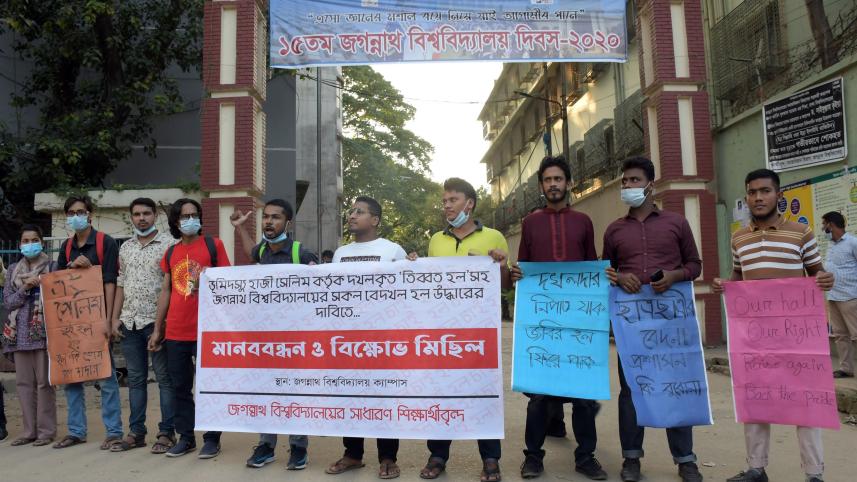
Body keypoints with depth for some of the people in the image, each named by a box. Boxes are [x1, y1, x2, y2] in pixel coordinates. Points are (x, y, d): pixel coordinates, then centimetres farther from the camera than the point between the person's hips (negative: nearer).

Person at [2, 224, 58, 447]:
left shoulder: (52, 266, 3)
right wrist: (25, 288, -8)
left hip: (43, 331, -4)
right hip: (20, 333, 4)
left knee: (44, 382, -3)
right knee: (24, 382, 6)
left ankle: (46, 430, 4)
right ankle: (29, 430, 14)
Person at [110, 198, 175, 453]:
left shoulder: (168, 244, -5)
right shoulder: (125, 248, 14)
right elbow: (120, 284, 17)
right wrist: (115, 318, 10)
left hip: (157, 321, -6)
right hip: (130, 322, 6)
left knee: (164, 378, 1)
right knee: (135, 379, 12)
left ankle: (167, 432, 9)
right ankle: (136, 432, 21)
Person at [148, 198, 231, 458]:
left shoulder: (213, 245, 0)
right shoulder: (171, 252, 12)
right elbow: (165, 291, 14)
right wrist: (157, 329, 12)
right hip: (175, 332, 4)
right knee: (180, 387, 11)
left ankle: (212, 439, 15)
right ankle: (185, 437, 24)